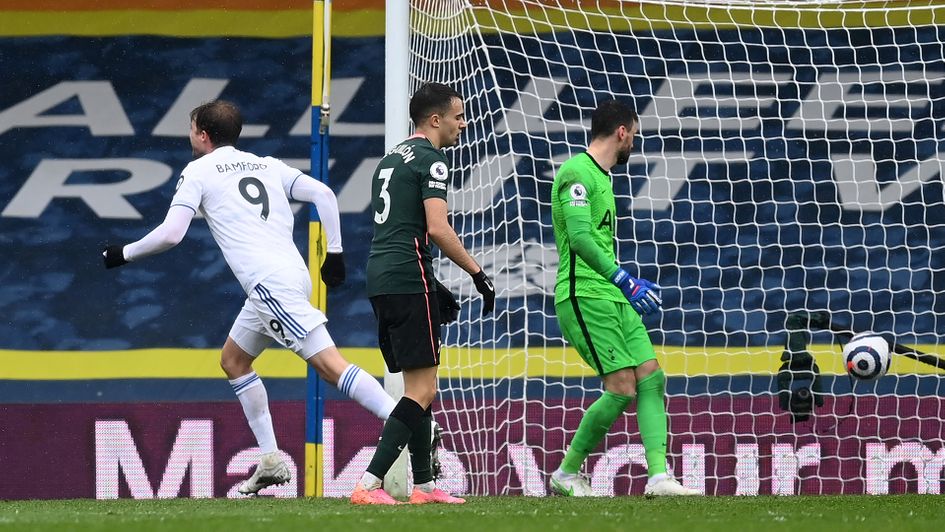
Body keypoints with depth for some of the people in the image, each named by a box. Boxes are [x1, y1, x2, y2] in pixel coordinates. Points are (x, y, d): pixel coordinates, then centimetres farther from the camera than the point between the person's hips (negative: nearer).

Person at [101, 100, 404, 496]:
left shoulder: (198, 171, 5)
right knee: (233, 361, 23)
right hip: (293, 274, 8)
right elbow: (323, 194, 14)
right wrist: (335, 252, 17)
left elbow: (171, 233, -4)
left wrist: (123, 254, 11)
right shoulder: (267, 165, 23)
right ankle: (271, 462, 20)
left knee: (329, 365, -16)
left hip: (269, 282, -8)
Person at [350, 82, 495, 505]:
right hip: (408, 281, -10)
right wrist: (478, 274, -11)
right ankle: (369, 483, -19)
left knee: (419, 388, 16)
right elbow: (437, 228, -17)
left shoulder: (390, 159, 22)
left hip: (380, 280, 10)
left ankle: (424, 485, 19)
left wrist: (435, 288, 27)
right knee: (422, 391, -10)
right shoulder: (430, 160, -7)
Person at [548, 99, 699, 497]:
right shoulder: (577, 173, -11)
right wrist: (624, 280, -25)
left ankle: (658, 476, -9)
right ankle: (566, 474, 0)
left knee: (652, 378, -2)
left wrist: (626, 285, 32)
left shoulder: (600, 177, 21)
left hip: (613, 299, 10)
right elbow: (580, 237, -21)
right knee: (622, 388, -13)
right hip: (584, 297, -10)